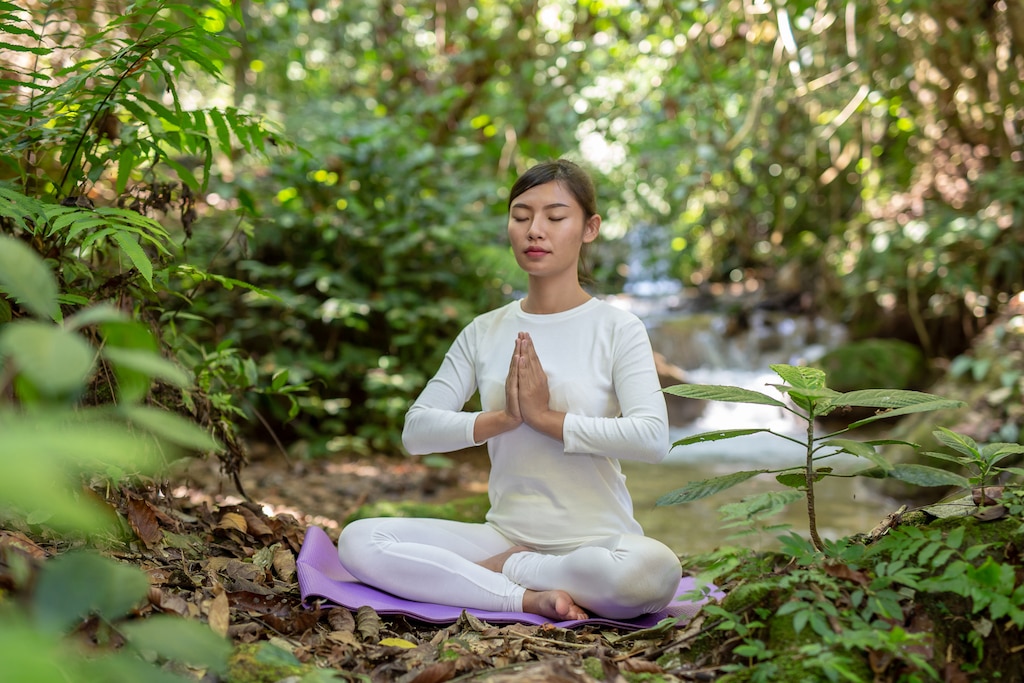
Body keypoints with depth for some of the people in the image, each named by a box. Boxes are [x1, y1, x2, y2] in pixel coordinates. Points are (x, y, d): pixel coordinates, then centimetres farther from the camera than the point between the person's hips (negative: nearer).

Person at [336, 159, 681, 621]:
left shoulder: (617, 328, -2)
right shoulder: (484, 333, 9)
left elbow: (652, 437, -17)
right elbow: (416, 430, 1)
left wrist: (545, 416, -16)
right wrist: (502, 418, -14)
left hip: (594, 541, -3)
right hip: (506, 535, 3)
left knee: (653, 569, -38)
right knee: (358, 541, -17)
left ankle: (497, 570, -13)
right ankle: (529, 599, -19)